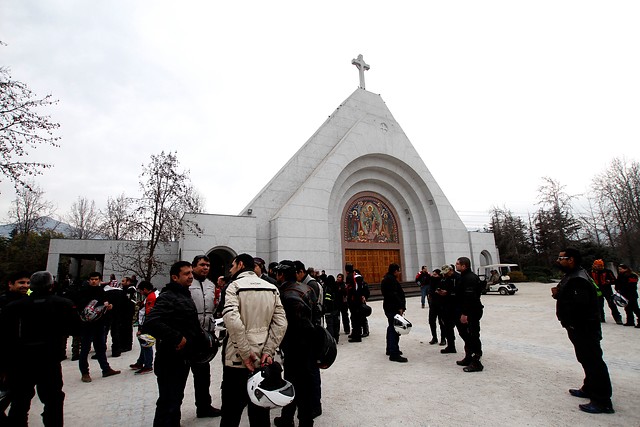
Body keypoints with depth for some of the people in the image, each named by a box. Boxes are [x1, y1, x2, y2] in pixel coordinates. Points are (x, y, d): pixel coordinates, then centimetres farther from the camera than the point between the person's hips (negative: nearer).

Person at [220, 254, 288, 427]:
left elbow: (232, 320, -24)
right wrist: (268, 352, -6)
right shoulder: (272, 288, 6)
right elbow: (280, 323, -3)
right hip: (263, 360, 5)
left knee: (231, 412, 13)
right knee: (260, 410, 19)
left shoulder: (235, 286, -8)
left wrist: (246, 353, -19)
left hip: (237, 359, -4)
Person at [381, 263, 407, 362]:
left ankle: (390, 349, 33)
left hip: (389, 307, 11)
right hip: (393, 308, -11)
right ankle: (394, 354, -11)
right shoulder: (391, 279, -16)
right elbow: (394, 295, -24)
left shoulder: (386, 279, 17)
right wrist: (400, 307, -23)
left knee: (391, 328, 21)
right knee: (395, 330, -11)